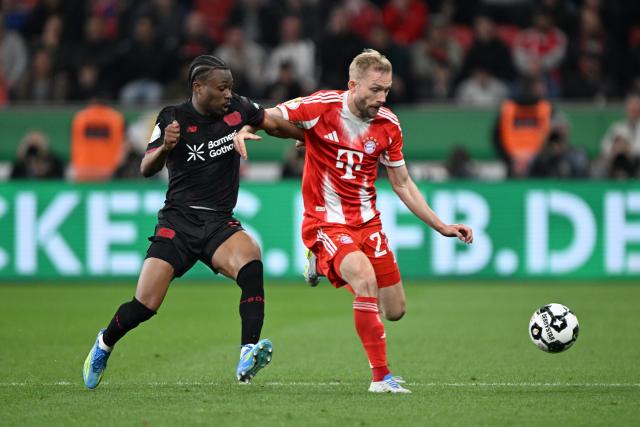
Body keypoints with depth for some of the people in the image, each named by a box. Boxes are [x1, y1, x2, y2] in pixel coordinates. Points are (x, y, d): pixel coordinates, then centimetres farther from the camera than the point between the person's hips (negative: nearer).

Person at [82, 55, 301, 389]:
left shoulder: (238, 107, 3)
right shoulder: (172, 118, -6)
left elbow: (275, 124, 19)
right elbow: (146, 169, -11)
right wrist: (165, 148, -30)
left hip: (220, 223, 2)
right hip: (178, 221, -2)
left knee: (250, 259, -32)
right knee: (144, 306, -7)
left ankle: (247, 357, -39)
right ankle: (105, 343, 27)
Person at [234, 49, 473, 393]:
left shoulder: (388, 125, 0)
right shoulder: (323, 106, -14)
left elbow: (402, 184, 10)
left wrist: (441, 227, 7)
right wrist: (244, 130, -30)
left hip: (367, 222, 5)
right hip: (326, 222, -5)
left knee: (395, 311, 5)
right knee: (366, 279, -31)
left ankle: (326, 265, 30)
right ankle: (381, 377, -21)